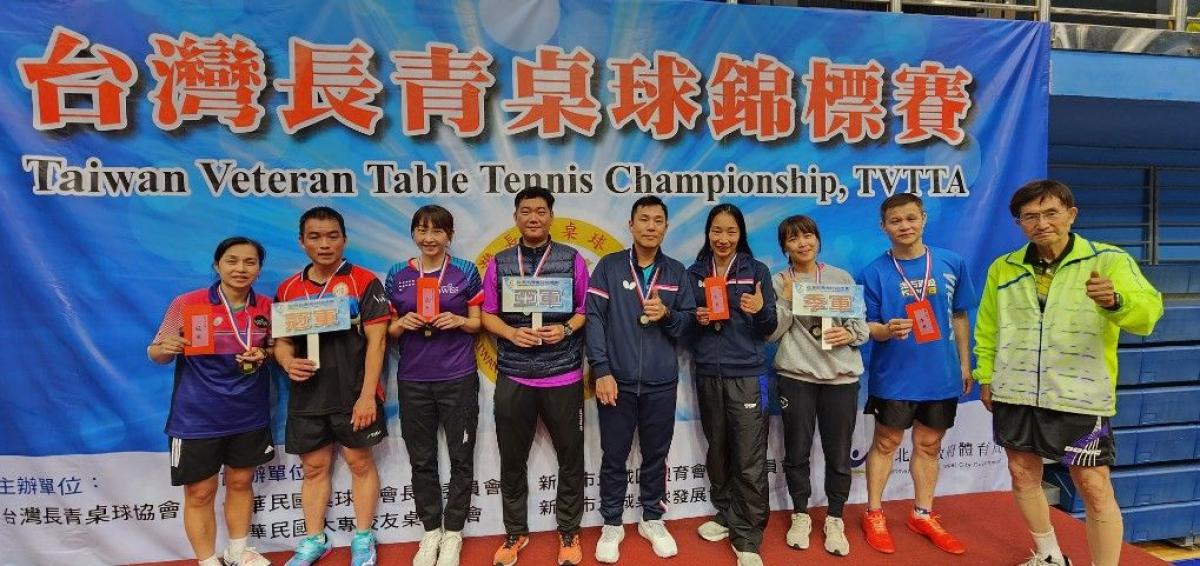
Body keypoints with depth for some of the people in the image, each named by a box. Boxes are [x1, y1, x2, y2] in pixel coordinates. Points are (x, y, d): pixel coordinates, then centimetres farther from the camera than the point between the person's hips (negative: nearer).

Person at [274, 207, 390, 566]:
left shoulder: (364, 282, -7)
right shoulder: (288, 289, 5)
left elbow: (376, 341, -10)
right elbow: (282, 341, 11)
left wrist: (367, 395, -15)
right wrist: (287, 362, -13)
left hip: (353, 394, -3)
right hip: (307, 396, 4)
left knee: (360, 462, 9)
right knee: (314, 468, 15)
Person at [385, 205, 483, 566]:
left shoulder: (466, 272, -1)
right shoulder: (398, 276, 4)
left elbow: (477, 324, 4)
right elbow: (389, 330, 9)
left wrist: (458, 321, -16)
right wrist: (402, 323, -12)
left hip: (458, 378, -2)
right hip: (413, 380, 2)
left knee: (461, 458, 5)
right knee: (421, 460, 11)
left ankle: (453, 533, 22)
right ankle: (431, 531, 28)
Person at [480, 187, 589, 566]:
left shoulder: (572, 260, 1)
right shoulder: (499, 263, 5)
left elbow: (587, 310, 2)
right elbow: (487, 314, 6)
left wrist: (566, 328, -16)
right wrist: (511, 333, -12)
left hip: (563, 376, -1)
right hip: (513, 377, 2)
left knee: (570, 458, 9)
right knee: (512, 459, 12)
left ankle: (569, 533, 28)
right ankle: (515, 533, 31)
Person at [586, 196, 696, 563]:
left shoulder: (676, 272, 8)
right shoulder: (609, 266, -1)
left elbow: (689, 321, 8)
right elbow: (593, 317, -7)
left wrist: (667, 315, -15)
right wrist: (602, 371, -13)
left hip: (661, 382, 2)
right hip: (616, 379, -2)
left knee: (656, 455, 13)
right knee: (614, 456, 8)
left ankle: (653, 520, 31)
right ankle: (612, 524, 25)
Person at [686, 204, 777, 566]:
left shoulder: (757, 271, 1)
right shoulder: (694, 273, 7)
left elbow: (770, 328, 0)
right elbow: (685, 326, 12)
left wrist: (760, 311, -21)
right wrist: (696, 319, -10)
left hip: (747, 375, -3)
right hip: (708, 375, 3)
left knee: (750, 460, -4)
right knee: (717, 451, 14)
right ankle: (726, 515, 33)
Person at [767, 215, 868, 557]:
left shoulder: (842, 278, 6)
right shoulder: (778, 282, 2)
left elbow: (863, 325, 7)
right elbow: (770, 333, -4)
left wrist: (850, 333, -14)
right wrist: (787, 298, -14)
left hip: (841, 377, 1)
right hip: (796, 376, -1)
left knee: (838, 454, 8)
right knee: (797, 451, 10)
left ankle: (835, 520, 27)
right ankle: (800, 516, 29)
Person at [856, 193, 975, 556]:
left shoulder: (952, 264, -1)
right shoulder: (874, 272, -9)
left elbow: (960, 317, 8)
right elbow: (865, 326, -7)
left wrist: (965, 363, 9)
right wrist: (886, 330, -28)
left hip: (942, 375, 3)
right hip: (894, 376, -3)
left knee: (929, 446, 15)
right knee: (885, 443, 8)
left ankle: (923, 515, 32)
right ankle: (874, 515, 23)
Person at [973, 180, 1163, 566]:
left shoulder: (1108, 261, -7)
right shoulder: (1002, 269, 4)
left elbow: (1147, 311, -23)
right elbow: (986, 330, 14)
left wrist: (1116, 301, -43)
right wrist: (986, 377, 12)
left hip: (1080, 398, -4)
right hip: (1015, 396, 4)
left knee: (1095, 490, 1)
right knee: (1023, 476, 15)